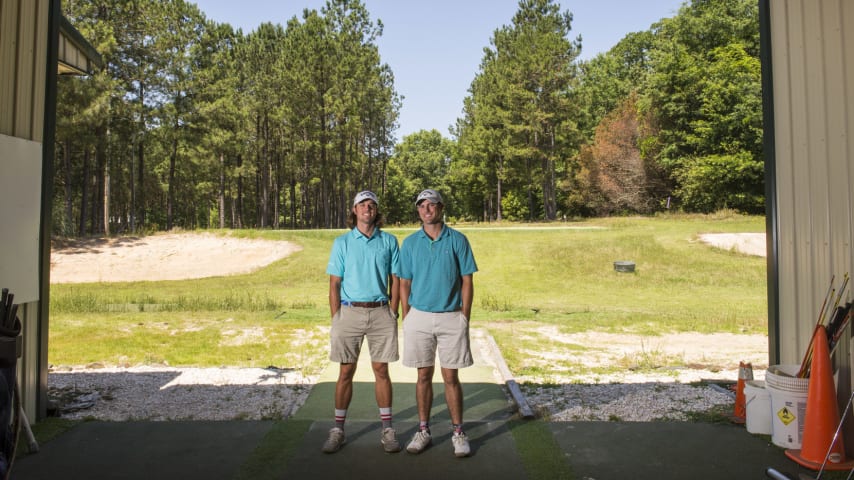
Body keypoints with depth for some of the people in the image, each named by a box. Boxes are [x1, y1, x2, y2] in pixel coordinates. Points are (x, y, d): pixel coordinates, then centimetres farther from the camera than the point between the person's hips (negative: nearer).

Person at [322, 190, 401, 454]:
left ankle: (387, 430, 15)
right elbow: (334, 284, 2)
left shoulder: (389, 241, 4)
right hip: (349, 311, 0)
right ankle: (338, 430, 17)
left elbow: (395, 281, 6)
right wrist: (336, 320, -3)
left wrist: (392, 315, 0)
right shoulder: (342, 242, 3)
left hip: (380, 312, 0)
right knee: (346, 372, 6)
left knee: (381, 370, 6)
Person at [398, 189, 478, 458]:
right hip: (419, 317, 2)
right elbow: (404, 284, 7)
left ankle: (458, 433, 17)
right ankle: (423, 431, 22)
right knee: (424, 376, 9)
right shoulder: (410, 243, 4)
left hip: (451, 317, -1)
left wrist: (465, 318, -5)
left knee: (451, 377, 4)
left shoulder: (458, 240, -1)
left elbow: (467, 281, 0)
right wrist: (406, 319, 2)